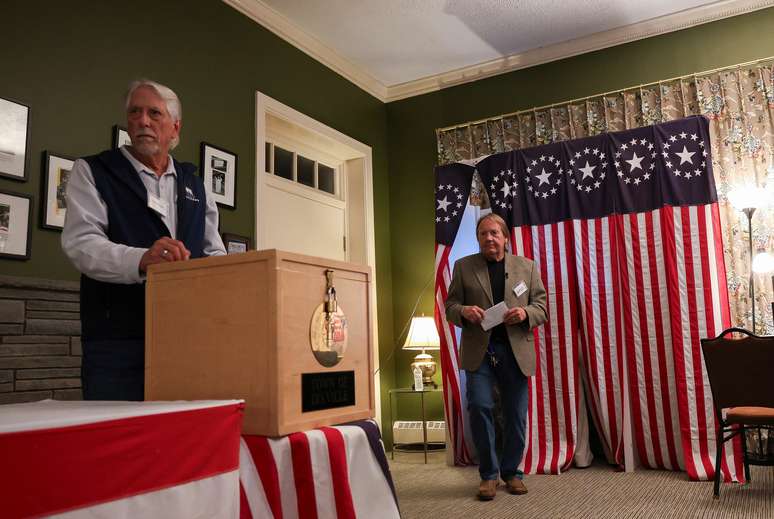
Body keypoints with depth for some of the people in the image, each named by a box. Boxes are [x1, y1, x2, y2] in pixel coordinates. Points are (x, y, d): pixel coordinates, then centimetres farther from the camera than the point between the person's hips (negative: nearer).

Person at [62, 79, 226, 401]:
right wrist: (140, 260, -29)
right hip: (117, 342, -3)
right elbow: (80, 242, -10)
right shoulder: (92, 172, 4)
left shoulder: (194, 184, 17)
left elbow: (213, 253, 19)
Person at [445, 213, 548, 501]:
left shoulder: (527, 266, 9)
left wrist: (525, 313, -14)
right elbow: (450, 306, 7)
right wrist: (464, 311, -16)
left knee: (516, 414, 5)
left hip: (515, 350, 1)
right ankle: (488, 474, 8)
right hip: (478, 350, -1)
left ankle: (512, 472, 24)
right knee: (479, 407, -10)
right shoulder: (463, 266, 7)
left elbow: (542, 307, 7)